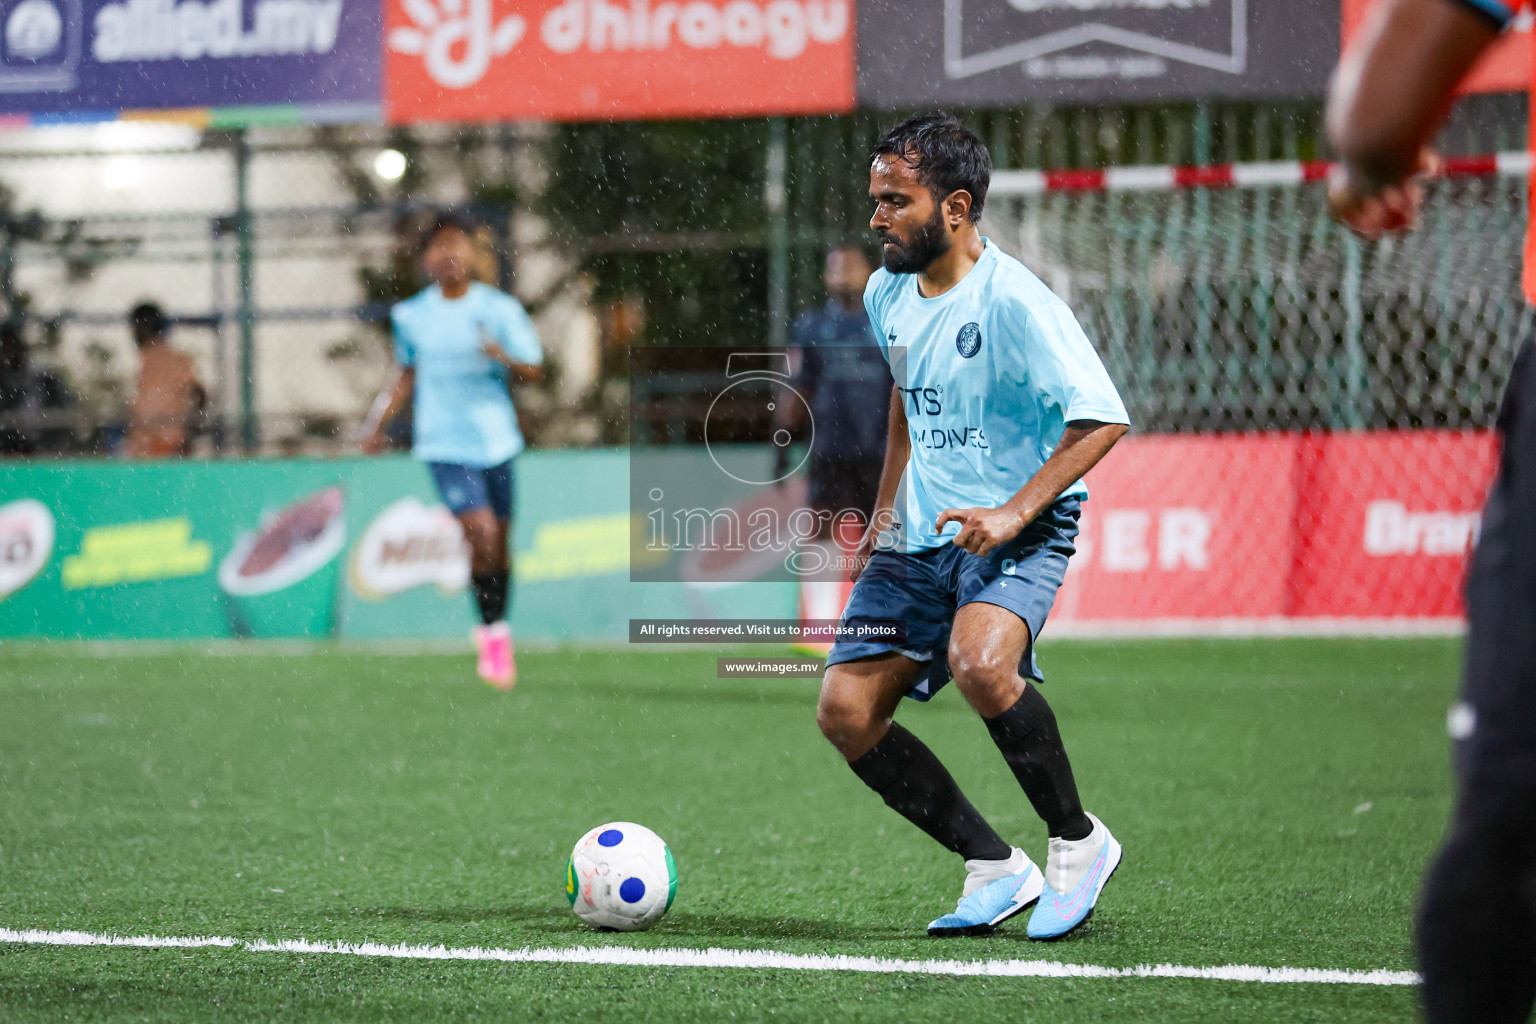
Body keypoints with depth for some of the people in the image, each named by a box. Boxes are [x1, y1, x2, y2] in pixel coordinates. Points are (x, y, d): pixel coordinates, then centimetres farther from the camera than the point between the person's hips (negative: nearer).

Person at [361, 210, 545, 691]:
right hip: (445, 445, -1)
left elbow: (534, 372, -2)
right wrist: (379, 424, 9)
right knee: (481, 531, -18)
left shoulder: (500, 309, -2)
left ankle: (498, 633, 28)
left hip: (497, 441, 1)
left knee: (499, 542, 8)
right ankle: (491, 632, -2)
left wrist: (504, 357, -22)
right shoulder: (411, 316, 3)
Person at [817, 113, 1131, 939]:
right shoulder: (887, 295, 6)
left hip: (1019, 531, -8)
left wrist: (1014, 512, -28)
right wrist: (885, 514, 20)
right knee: (844, 710, -5)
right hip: (923, 534, 8)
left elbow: (1101, 419, -21)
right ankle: (996, 869, 7)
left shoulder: (1015, 303, -18)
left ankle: (1078, 842, -11)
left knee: (978, 664, -35)